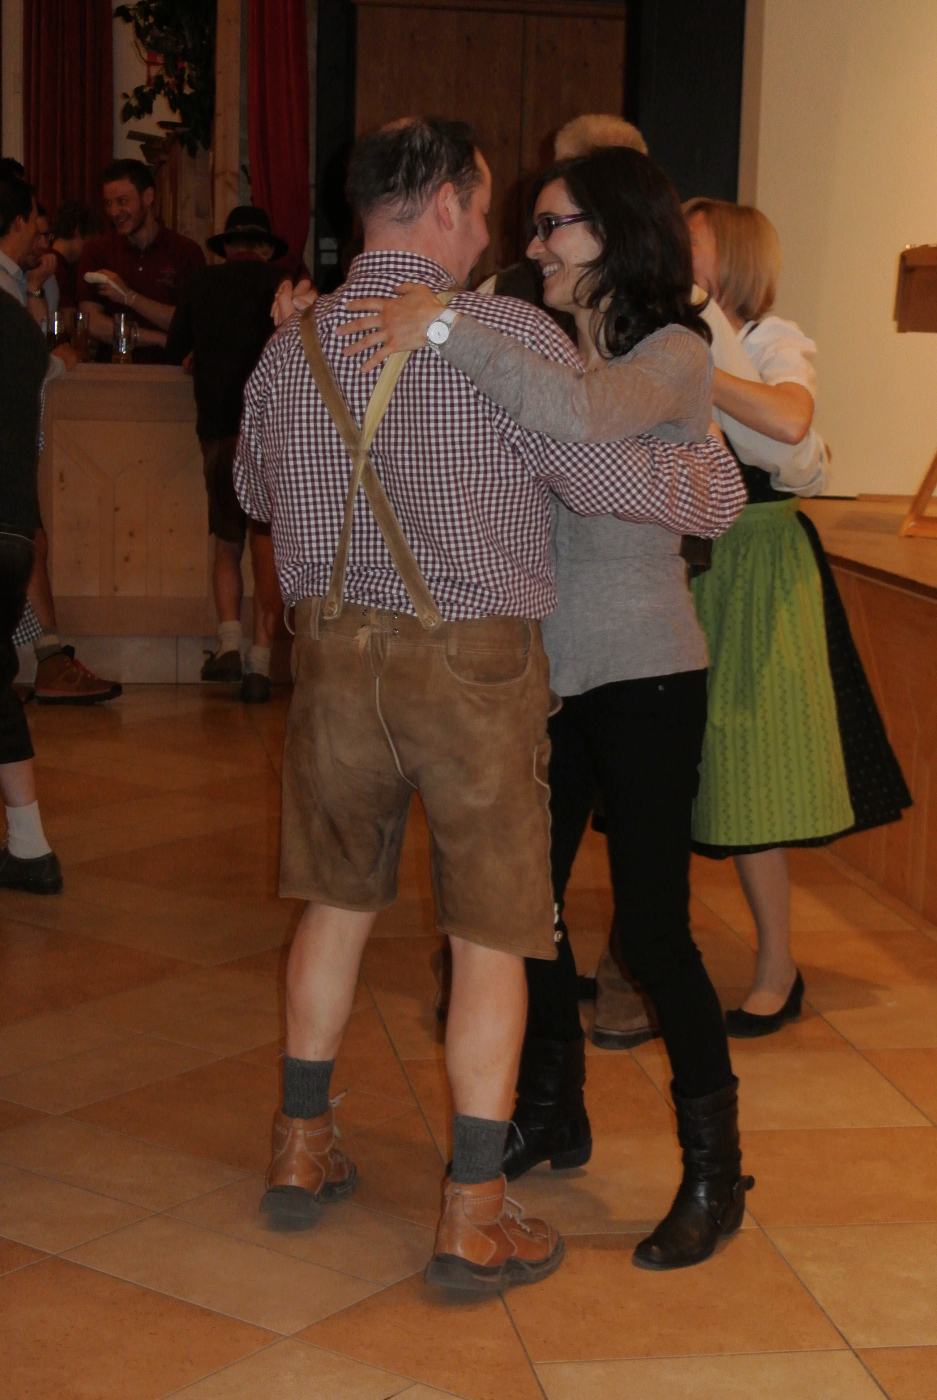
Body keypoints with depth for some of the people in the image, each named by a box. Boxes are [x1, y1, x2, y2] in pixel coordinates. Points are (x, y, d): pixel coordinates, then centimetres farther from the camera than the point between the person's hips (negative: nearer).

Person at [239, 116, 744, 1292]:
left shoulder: (292, 348, 4)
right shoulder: (506, 335, -13)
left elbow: (253, 490, 19)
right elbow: (611, 475, -13)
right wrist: (714, 483, 6)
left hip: (334, 653, 5)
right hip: (474, 664, -4)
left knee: (337, 902, 20)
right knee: (489, 936, 5)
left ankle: (302, 1150, 31)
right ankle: (473, 1218, 10)